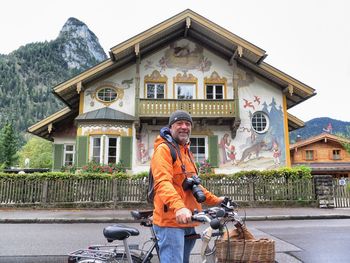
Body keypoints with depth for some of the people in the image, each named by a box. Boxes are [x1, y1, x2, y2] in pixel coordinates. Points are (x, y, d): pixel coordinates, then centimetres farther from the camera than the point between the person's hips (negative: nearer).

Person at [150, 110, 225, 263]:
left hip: (187, 221, 9)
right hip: (171, 221, -9)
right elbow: (163, 182, -24)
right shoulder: (164, 149, -9)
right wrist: (178, 207, -39)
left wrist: (214, 200, 19)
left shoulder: (187, 152, 20)